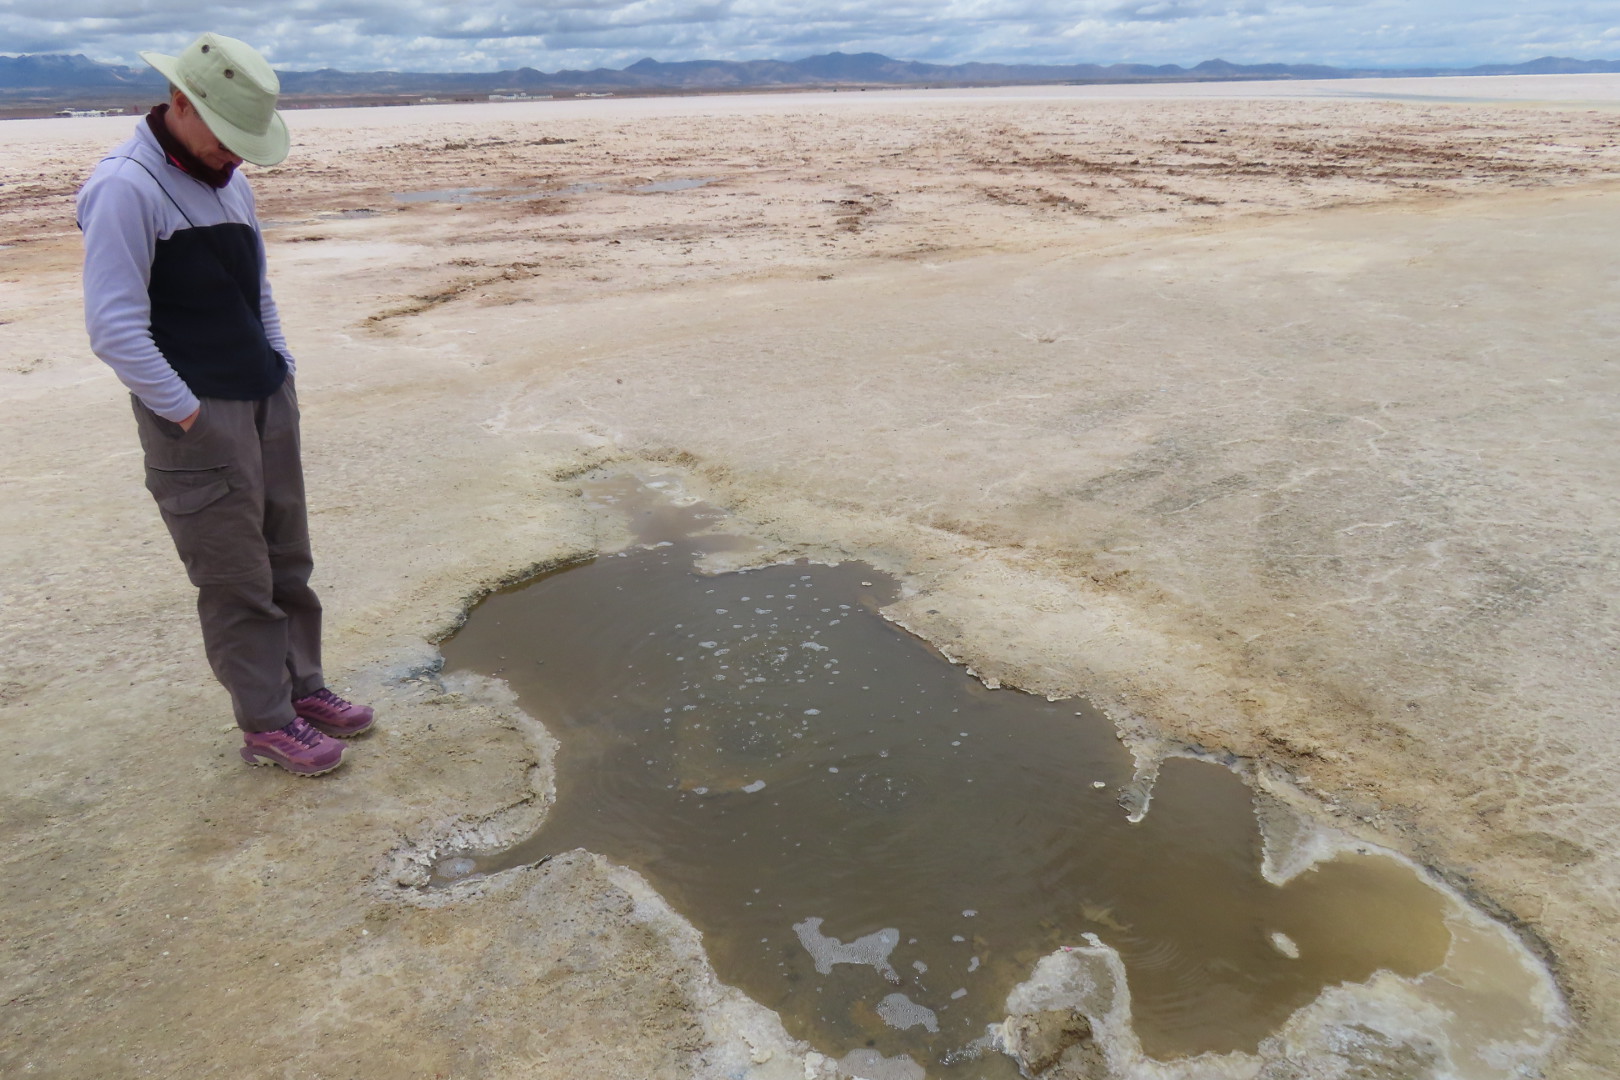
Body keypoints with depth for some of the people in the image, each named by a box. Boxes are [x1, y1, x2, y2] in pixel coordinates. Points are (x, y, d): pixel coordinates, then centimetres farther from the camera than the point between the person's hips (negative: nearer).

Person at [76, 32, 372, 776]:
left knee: (287, 560, 13)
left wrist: (282, 370, 11)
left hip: (268, 401, 8)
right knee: (237, 580, 0)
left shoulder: (227, 179, 12)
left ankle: (302, 686, 26)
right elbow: (114, 327, -18)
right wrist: (188, 413, -15)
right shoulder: (126, 188, -14)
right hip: (199, 418, -8)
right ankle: (265, 723, 12)